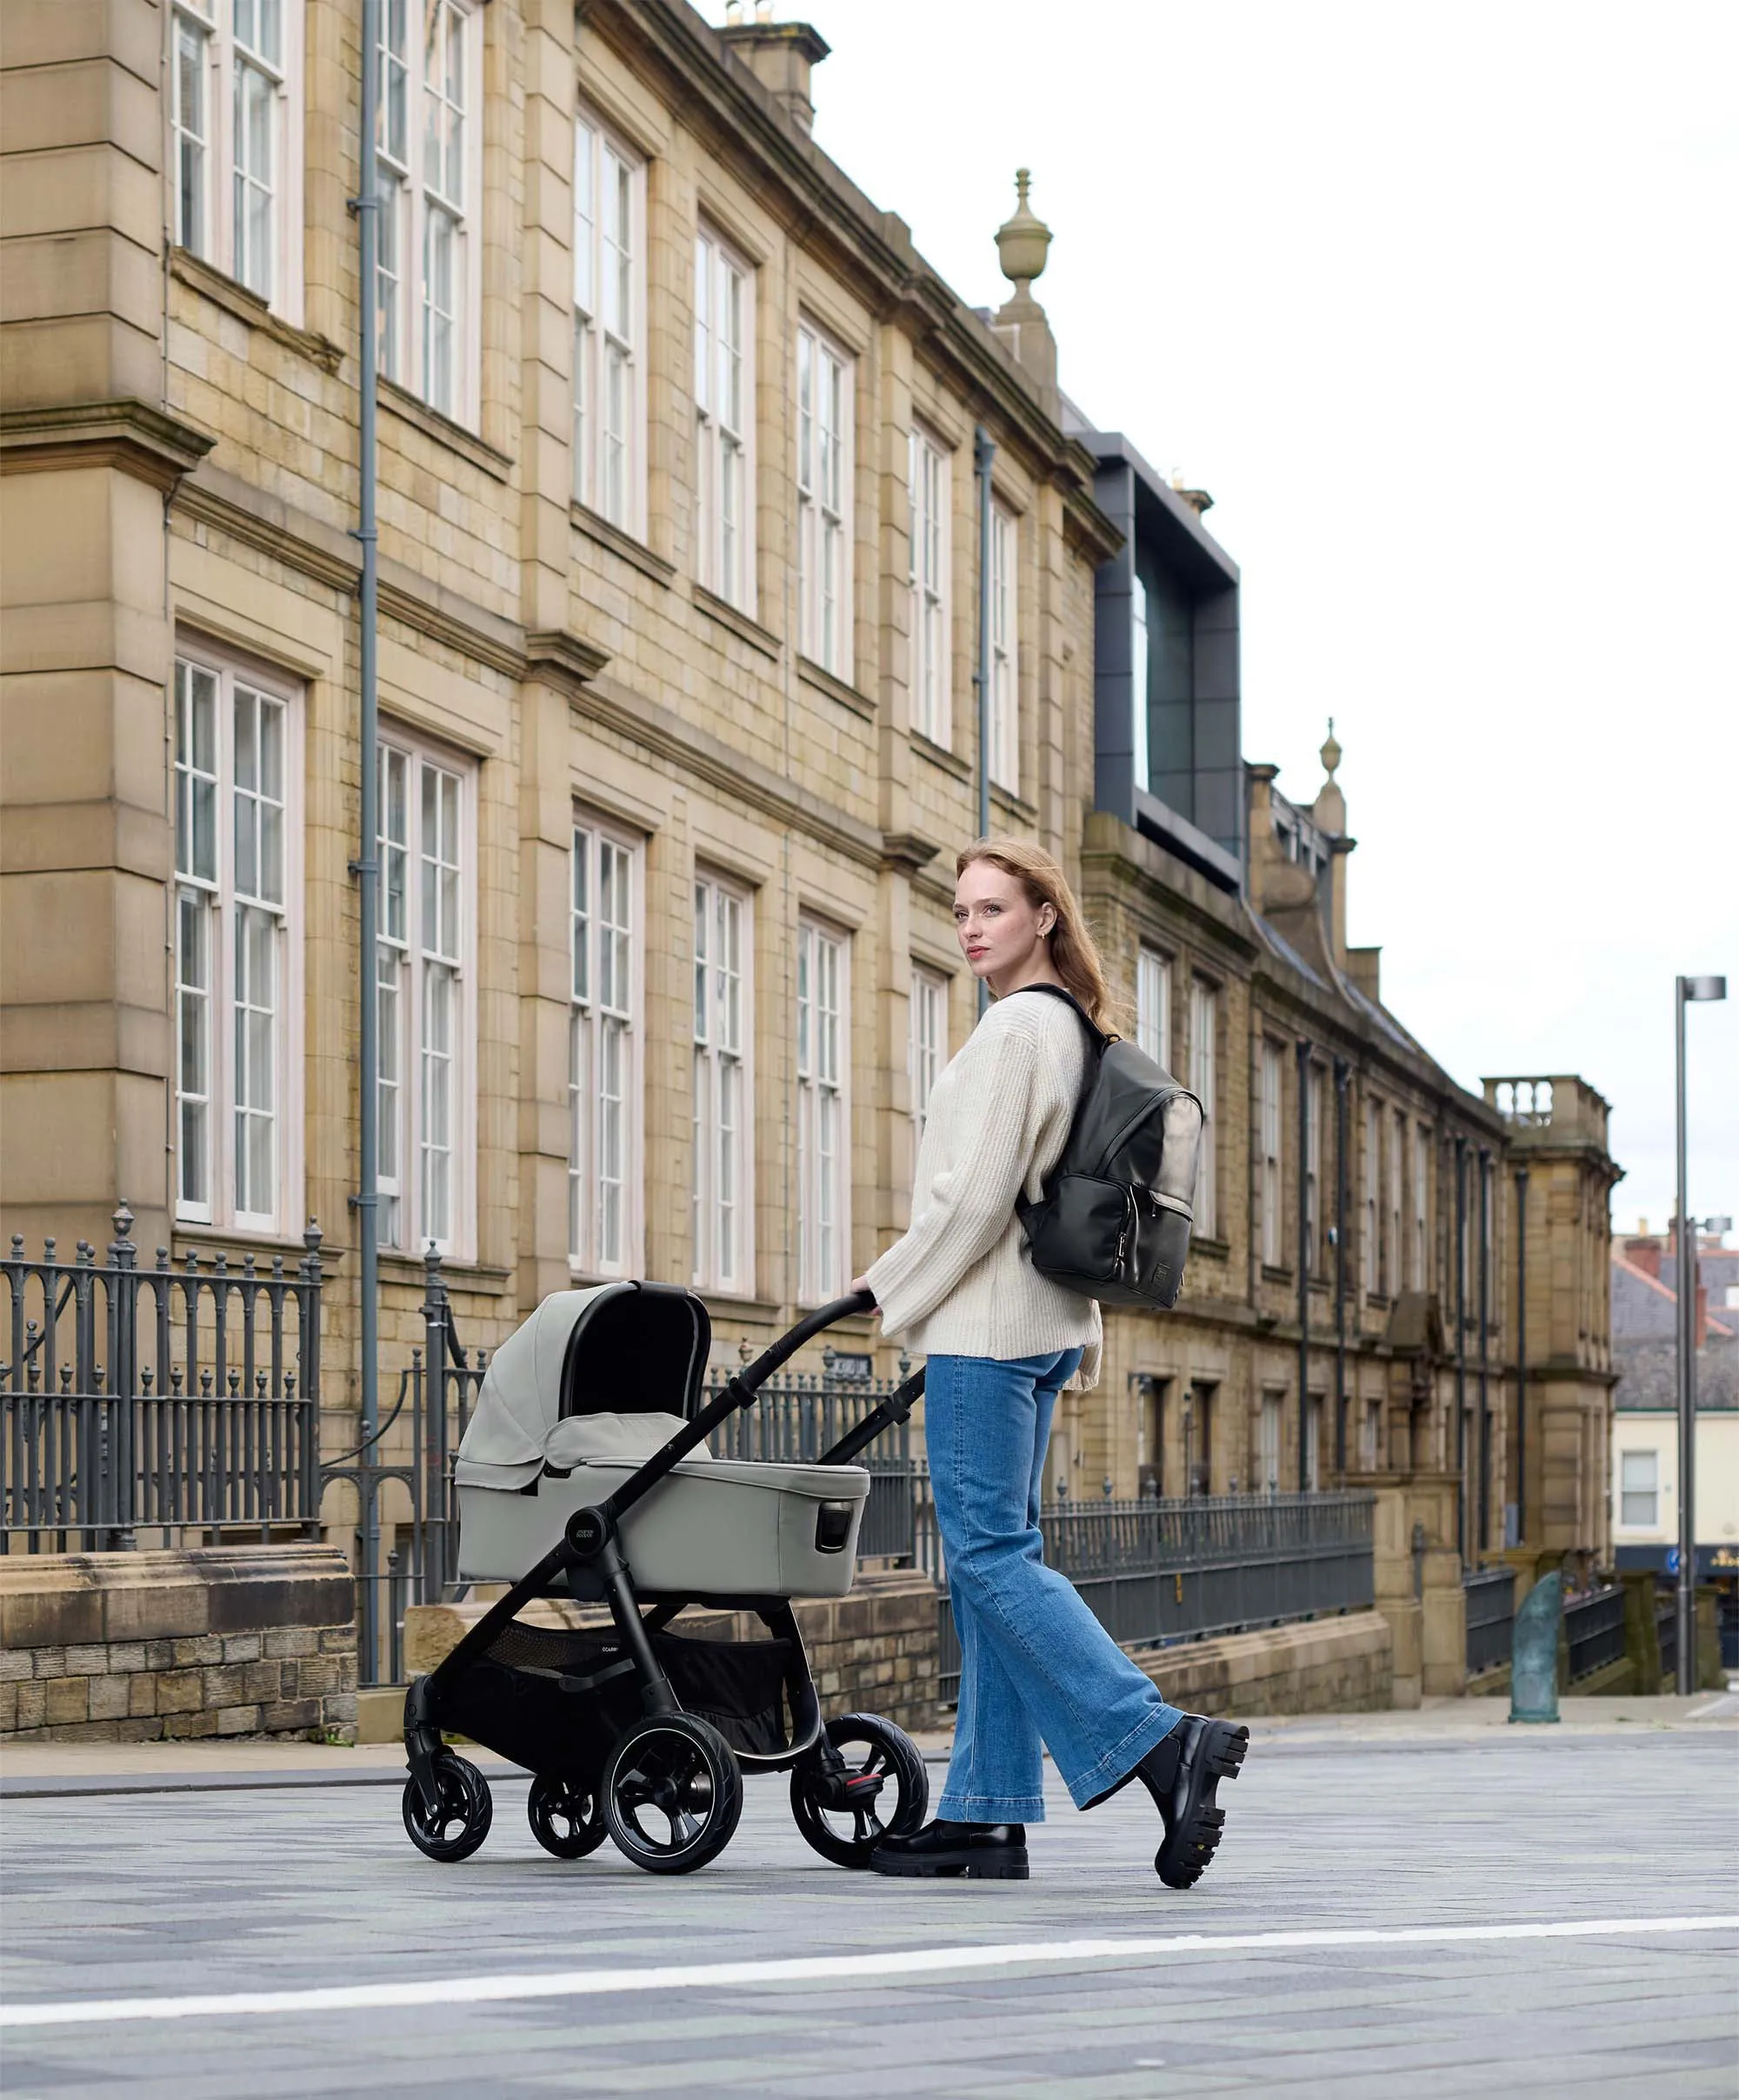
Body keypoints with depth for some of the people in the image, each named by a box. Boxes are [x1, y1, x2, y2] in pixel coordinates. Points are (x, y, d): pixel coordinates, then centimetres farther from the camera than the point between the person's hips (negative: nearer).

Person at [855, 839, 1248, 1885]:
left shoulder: (1016, 1026, -13)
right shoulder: (1070, 1030, 18)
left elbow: (975, 1198, -18)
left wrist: (891, 1291, -6)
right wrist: (1083, 1332, 24)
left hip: (987, 1323, -10)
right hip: (1042, 1323, 10)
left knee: (992, 1551, -10)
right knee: (993, 1556, 8)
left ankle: (1162, 1739, -18)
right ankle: (988, 1814, 8)